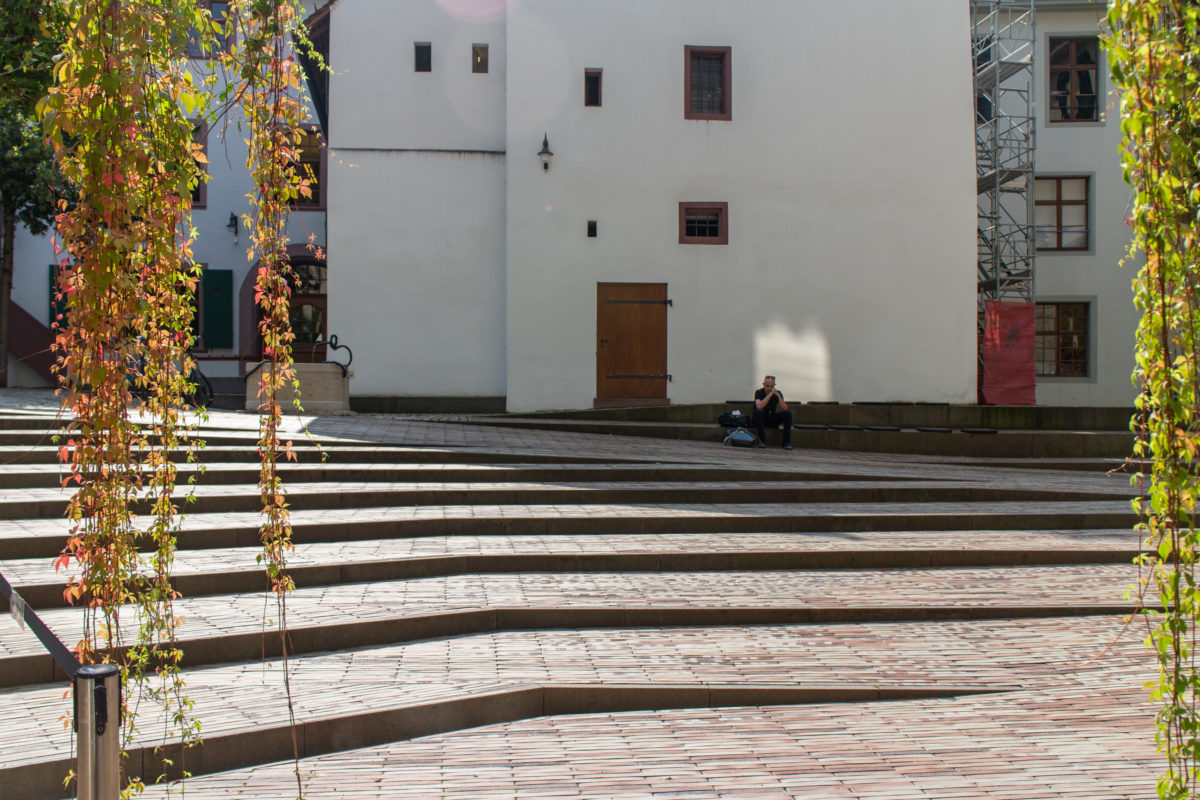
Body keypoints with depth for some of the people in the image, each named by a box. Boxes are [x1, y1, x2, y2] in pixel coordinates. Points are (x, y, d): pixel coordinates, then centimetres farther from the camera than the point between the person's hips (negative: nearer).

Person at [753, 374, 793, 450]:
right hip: (761, 418, -3)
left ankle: (786, 442, -21)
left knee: (788, 413, -19)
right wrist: (770, 394, -32)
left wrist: (778, 395, -24)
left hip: (772, 421, 3)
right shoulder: (759, 393, -11)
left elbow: (784, 408, -14)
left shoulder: (777, 393, -2)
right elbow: (759, 407, -31)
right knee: (759, 412, -35)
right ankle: (762, 441, -30)